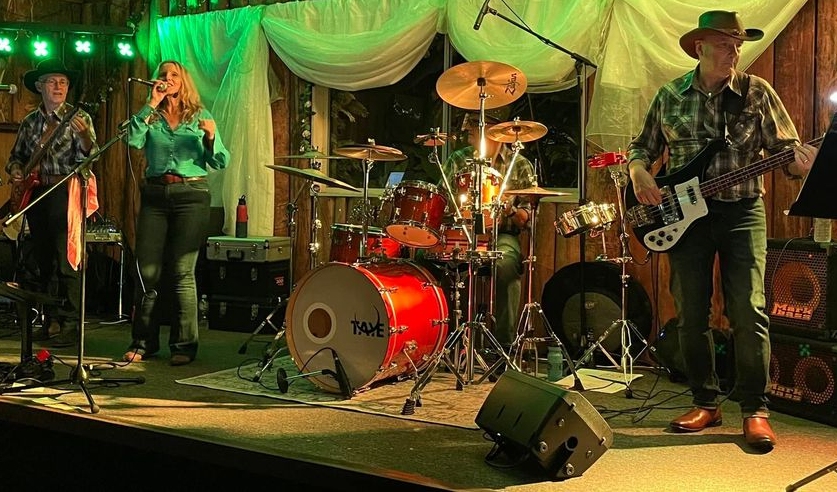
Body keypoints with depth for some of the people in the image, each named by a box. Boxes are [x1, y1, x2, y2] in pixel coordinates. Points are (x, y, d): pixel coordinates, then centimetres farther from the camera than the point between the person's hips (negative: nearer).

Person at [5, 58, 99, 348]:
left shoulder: (79, 117, 0)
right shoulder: (29, 122, 14)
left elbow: (90, 156, -12)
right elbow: (16, 156, 23)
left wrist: (83, 135, -32)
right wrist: (16, 172, 2)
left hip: (65, 193, -6)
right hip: (35, 194, 6)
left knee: (66, 263, -10)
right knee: (43, 263, 10)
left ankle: (70, 326, -7)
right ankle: (48, 321, 19)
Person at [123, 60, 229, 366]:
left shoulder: (200, 117, 9)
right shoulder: (151, 118, 13)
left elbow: (221, 162, 3)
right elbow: (133, 140, -8)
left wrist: (210, 137, -16)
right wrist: (151, 105, -7)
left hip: (192, 194, -2)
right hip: (155, 194, 2)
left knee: (182, 271, -6)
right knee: (147, 271, 0)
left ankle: (184, 345, 0)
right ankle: (143, 342, 12)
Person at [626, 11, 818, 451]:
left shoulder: (757, 92, 3)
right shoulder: (670, 96, 8)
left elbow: (787, 150, 0)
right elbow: (642, 146, 15)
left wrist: (811, 159, -23)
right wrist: (640, 173, -6)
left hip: (742, 212, -2)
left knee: (749, 312, -8)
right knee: (691, 315, 4)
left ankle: (755, 409, 3)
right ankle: (705, 403, 18)